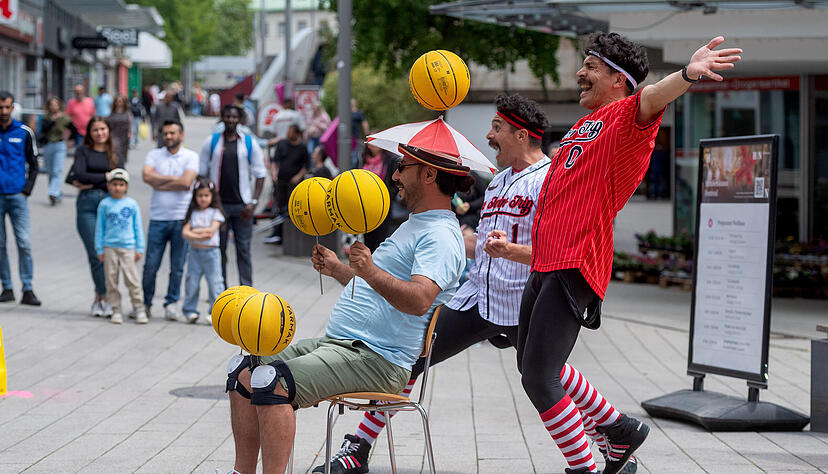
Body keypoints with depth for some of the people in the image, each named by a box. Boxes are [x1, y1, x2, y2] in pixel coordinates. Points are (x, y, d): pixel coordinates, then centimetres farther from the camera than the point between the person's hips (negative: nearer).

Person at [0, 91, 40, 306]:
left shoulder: (24, 133, 4)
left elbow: (33, 166, 10)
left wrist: (26, 191, 0)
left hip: (17, 196, 0)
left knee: (24, 243, -7)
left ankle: (28, 290, -4)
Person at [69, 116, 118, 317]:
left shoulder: (114, 154, 15)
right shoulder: (83, 151, 10)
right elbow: (78, 174, -4)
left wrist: (90, 182, -4)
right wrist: (105, 177, -3)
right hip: (87, 204, -1)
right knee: (95, 254, -6)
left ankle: (99, 297, 5)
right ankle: (105, 298, -2)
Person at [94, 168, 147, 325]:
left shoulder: (132, 204, 4)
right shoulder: (104, 204, 4)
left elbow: (138, 227, 9)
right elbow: (99, 228, 8)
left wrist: (139, 248, 6)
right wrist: (99, 250, 5)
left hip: (128, 248, -1)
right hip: (109, 247, 1)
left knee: (132, 279, -5)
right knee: (111, 280, 3)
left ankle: (139, 309, 4)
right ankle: (116, 310, 11)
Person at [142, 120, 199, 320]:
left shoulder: (190, 157, 3)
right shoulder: (154, 155, 9)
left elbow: (186, 183, -12)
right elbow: (147, 176, -9)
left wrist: (160, 183, -5)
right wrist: (173, 179, -8)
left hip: (181, 219, -1)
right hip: (158, 218, 1)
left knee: (177, 266, 3)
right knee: (151, 265, -1)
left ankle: (171, 303, 14)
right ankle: (145, 302, 13)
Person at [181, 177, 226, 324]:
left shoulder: (215, 212, 1)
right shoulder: (193, 213, 8)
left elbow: (211, 231, -11)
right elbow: (185, 232, -3)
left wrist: (195, 230, -7)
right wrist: (198, 236, -18)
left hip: (211, 252, -2)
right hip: (195, 251, 2)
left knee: (215, 282, -2)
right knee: (192, 281, 3)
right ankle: (190, 311, 13)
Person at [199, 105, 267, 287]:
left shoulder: (250, 143, 4)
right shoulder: (211, 142, 6)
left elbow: (260, 174, 5)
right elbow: (201, 173, 9)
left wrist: (253, 202, -6)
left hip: (242, 205, -1)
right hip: (217, 204, 1)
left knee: (243, 248, 0)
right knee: (218, 248, 4)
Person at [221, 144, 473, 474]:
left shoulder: (441, 235, -10)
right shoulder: (414, 225, 24)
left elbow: (419, 300, -28)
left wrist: (372, 272, -41)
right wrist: (337, 270, 30)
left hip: (374, 360, -11)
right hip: (334, 343, 11)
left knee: (270, 382, -28)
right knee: (242, 370, 5)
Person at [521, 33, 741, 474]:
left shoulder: (624, 116, -7)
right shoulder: (584, 125, 22)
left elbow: (652, 98, -30)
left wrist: (687, 74, -52)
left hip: (575, 268, -10)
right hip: (546, 265, 10)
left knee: (539, 379, -14)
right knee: (533, 368, 19)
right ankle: (621, 430, 30)